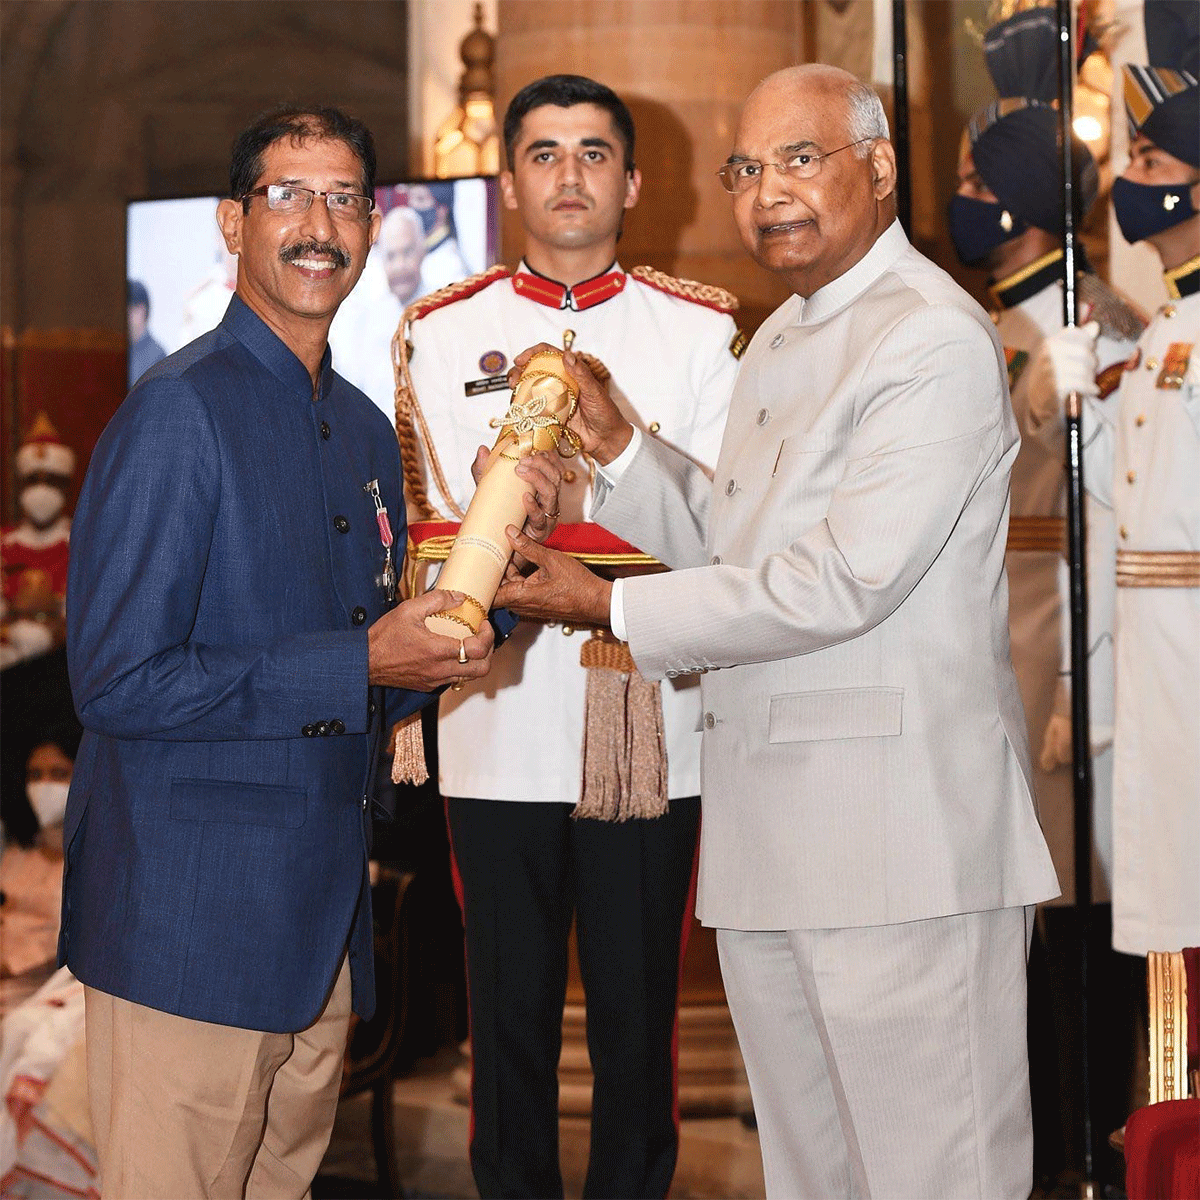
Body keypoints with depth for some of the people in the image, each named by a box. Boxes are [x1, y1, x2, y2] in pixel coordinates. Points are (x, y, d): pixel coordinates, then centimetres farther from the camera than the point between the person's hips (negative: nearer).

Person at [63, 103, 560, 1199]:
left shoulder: (365, 431, 13)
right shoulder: (179, 413, -13)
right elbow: (116, 680, -18)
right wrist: (358, 666, -19)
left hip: (324, 920, 8)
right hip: (189, 920, -8)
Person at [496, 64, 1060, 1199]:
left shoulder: (938, 341, -13)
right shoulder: (778, 339, 19)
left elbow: (843, 582, -20)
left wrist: (613, 608, -12)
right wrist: (618, 449, 6)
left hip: (901, 833, -9)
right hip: (765, 829, 9)